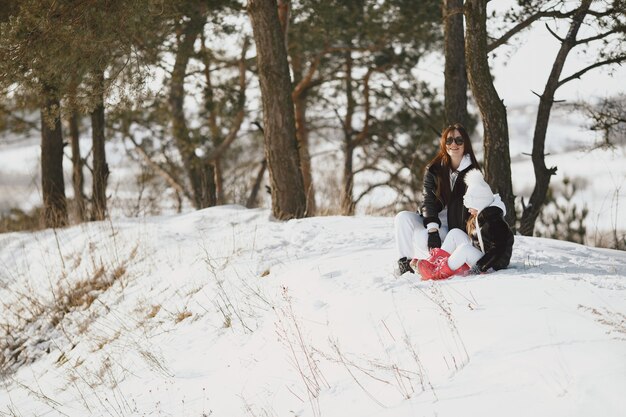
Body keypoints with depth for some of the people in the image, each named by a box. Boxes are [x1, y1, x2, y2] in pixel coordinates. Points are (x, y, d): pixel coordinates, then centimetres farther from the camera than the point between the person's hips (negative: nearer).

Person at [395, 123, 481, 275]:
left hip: (454, 226, -4)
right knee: (402, 218, -22)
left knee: (421, 236, -29)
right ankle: (405, 262, -15)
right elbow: (428, 200, -9)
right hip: (432, 220, 4)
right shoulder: (434, 169, 0)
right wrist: (432, 229, -25)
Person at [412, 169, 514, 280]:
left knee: (465, 248, -33)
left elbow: (497, 251, -27)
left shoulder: (495, 223, -22)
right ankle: (435, 262, -5)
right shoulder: (477, 218, 9)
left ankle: (439, 272, -27)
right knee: (455, 233, 2)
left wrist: (479, 267, -32)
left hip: (491, 266, -10)